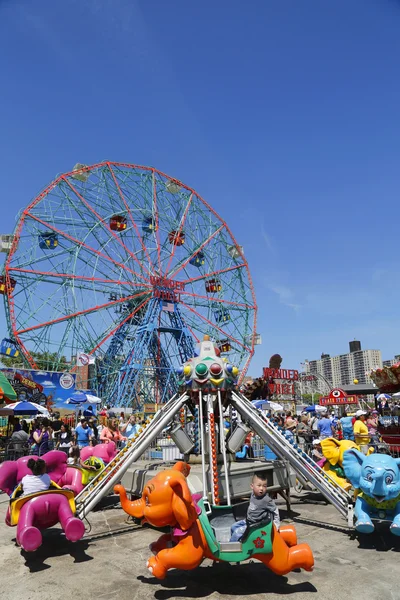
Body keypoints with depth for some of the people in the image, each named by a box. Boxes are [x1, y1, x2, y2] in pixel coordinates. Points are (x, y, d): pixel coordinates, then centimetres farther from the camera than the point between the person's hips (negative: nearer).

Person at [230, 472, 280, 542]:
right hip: (248, 521, 8)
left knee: (237, 532, -13)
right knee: (234, 527, 14)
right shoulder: (253, 494, -5)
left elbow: (275, 511, -16)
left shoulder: (266, 500, -27)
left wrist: (276, 525, -11)